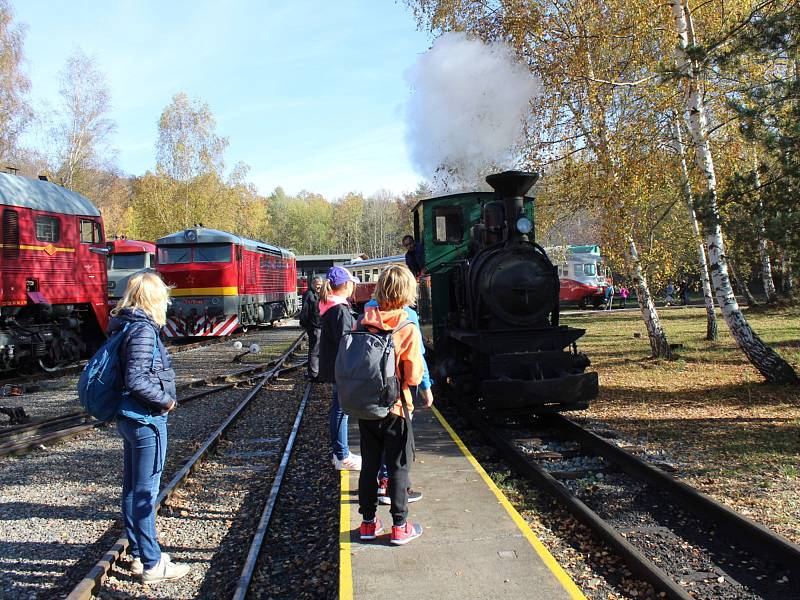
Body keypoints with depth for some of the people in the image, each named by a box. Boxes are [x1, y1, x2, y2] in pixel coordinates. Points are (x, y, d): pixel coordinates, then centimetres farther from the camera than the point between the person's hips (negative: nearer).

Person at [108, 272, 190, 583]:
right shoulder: (143, 329, -19)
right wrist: (166, 399, -12)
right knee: (146, 491, 0)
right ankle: (152, 564, 12)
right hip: (146, 420, -9)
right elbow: (137, 380, -25)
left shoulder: (126, 325, 9)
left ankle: (139, 554, 31)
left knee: (132, 488, 17)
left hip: (129, 417, 9)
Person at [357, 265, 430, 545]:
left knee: (369, 464, 16)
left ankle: (368, 522, 26)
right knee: (398, 468, 9)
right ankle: (400, 526, 18)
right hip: (394, 408, -4)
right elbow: (413, 377, -17)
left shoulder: (362, 325, -6)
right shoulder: (408, 330, -17)